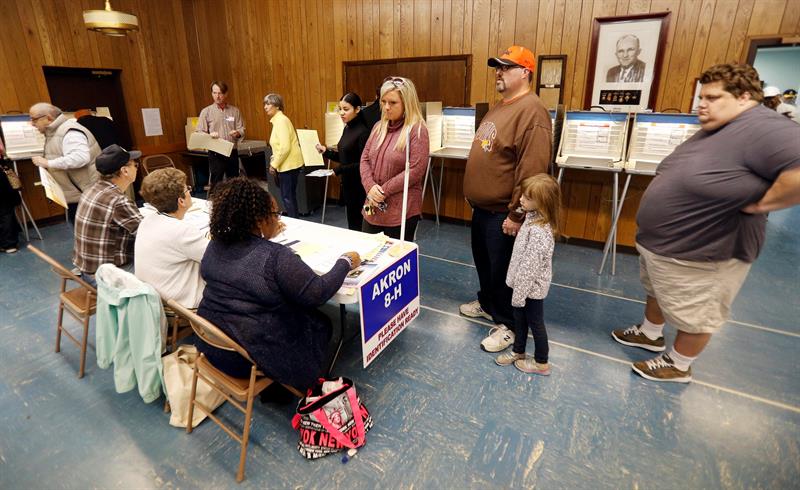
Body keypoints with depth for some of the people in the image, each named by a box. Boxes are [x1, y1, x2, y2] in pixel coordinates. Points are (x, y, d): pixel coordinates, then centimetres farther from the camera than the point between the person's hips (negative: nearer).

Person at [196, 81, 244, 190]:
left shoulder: (235, 110, 7)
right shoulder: (206, 111, 2)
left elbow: (242, 130, 4)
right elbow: (199, 133, 0)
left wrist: (238, 133, -19)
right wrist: (209, 135, -21)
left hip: (232, 153, 2)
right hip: (215, 154, -2)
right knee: (215, 184, -3)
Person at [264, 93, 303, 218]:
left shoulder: (281, 120, -14)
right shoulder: (277, 120, 15)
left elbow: (285, 147, -22)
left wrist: (274, 164, -15)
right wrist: (274, 160, 10)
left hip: (288, 165, -10)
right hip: (287, 164, 10)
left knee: (287, 197, -3)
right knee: (289, 196, 15)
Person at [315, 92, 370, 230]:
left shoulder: (363, 132, -16)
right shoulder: (347, 128, 10)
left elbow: (363, 164, -19)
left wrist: (339, 170, -20)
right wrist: (326, 152, 3)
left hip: (359, 185, -8)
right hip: (348, 183, 8)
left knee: (357, 224, 1)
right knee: (351, 221, 16)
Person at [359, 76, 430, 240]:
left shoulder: (417, 130, -10)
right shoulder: (379, 127, 9)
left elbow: (416, 170, -17)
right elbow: (365, 158, 8)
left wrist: (383, 190, -14)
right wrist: (370, 187, -11)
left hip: (401, 210, -6)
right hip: (374, 206, 6)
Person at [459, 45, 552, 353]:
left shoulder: (531, 110, -19)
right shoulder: (499, 108, 13)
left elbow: (532, 170, -25)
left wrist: (516, 214, -24)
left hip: (503, 211, -9)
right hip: (482, 206, 9)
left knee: (502, 269, 3)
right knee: (482, 260, 21)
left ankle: (508, 324, 21)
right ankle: (487, 304, 42)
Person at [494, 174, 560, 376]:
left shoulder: (538, 232, -31)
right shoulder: (533, 218, -1)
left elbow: (530, 267, -27)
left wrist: (520, 294, -20)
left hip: (532, 288, -8)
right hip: (524, 284, 9)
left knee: (535, 323, 11)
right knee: (519, 318, 23)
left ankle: (541, 363, 32)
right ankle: (518, 351, 44)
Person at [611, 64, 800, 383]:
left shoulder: (763, 130, -24)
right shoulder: (714, 130, 7)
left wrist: (759, 203, -27)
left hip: (700, 254, -10)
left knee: (694, 316, 11)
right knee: (657, 293, 27)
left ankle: (678, 365, 30)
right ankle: (650, 334, 48)